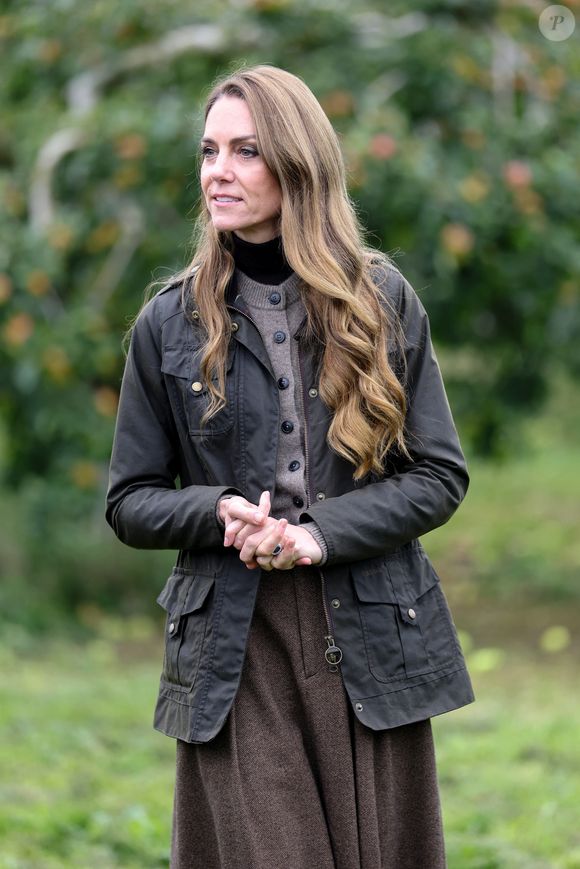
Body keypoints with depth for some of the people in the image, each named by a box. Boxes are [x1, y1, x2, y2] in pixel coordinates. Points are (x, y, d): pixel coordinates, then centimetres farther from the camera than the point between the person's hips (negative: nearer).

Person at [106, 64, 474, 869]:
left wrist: (318, 533, -12)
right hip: (233, 652, 0)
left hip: (372, 643, 1)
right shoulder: (170, 321, 5)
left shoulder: (383, 300, 4)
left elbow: (441, 475, 3)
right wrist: (216, 511, -12)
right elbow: (129, 501, 9)